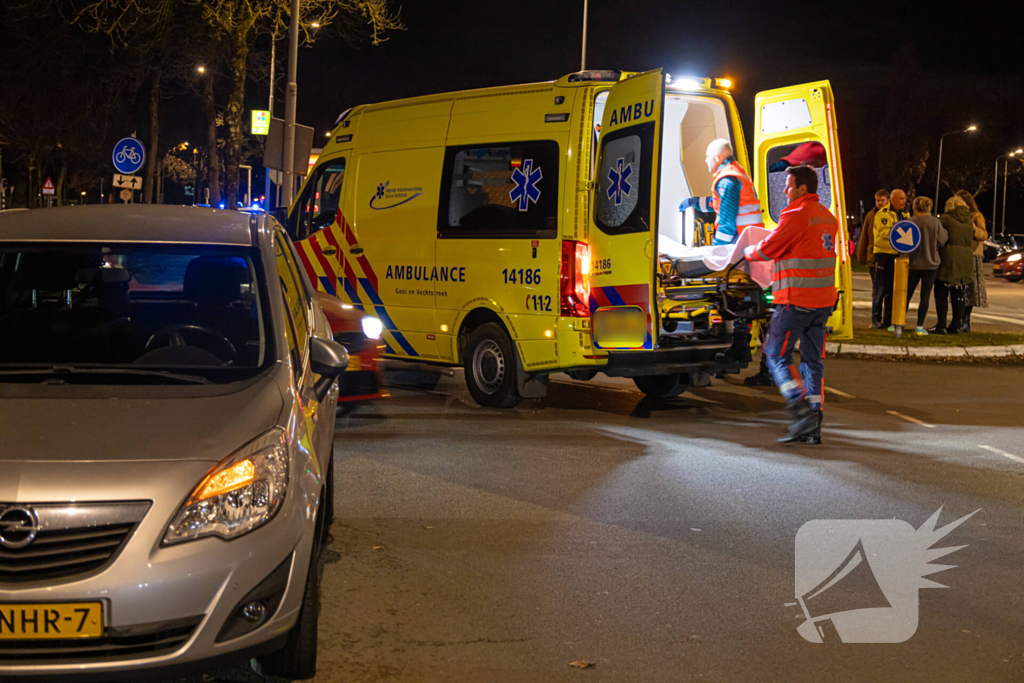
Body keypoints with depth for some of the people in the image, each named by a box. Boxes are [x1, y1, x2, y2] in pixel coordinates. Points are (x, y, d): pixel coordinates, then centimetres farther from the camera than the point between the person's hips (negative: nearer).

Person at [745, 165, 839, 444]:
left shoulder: (796, 215, -13)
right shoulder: (827, 217, 15)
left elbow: (767, 249, -9)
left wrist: (747, 251, 12)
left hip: (796, 300, -8)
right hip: (823, 300, 8)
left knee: (777, 356, 1)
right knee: (813, 359, 10)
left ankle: (802, 412, -12)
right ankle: (813, 427, 9)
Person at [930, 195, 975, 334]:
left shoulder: (945, 219, -5)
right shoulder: (970, 222, 11)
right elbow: (972, 242, 15)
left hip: (948, 260, -5)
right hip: (966, 260, 5)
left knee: (941, 294, -1)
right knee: (958, 295, 10)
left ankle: (941, 326, -6)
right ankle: (956, 326, 9)